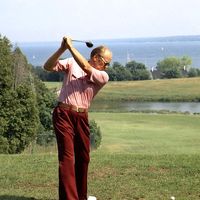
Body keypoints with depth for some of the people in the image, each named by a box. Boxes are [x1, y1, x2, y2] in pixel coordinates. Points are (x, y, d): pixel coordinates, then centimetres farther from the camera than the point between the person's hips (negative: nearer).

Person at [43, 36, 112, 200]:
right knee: (67, 156, -11)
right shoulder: (71, 63, 3)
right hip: (64, 114, -4)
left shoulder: (103, 77, 4)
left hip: (82, 117, 4)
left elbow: (86, 68, -13)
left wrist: (71, 46, -13)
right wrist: (62, 49, -15)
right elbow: (48, 66, -2)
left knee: (83, 158, 9)